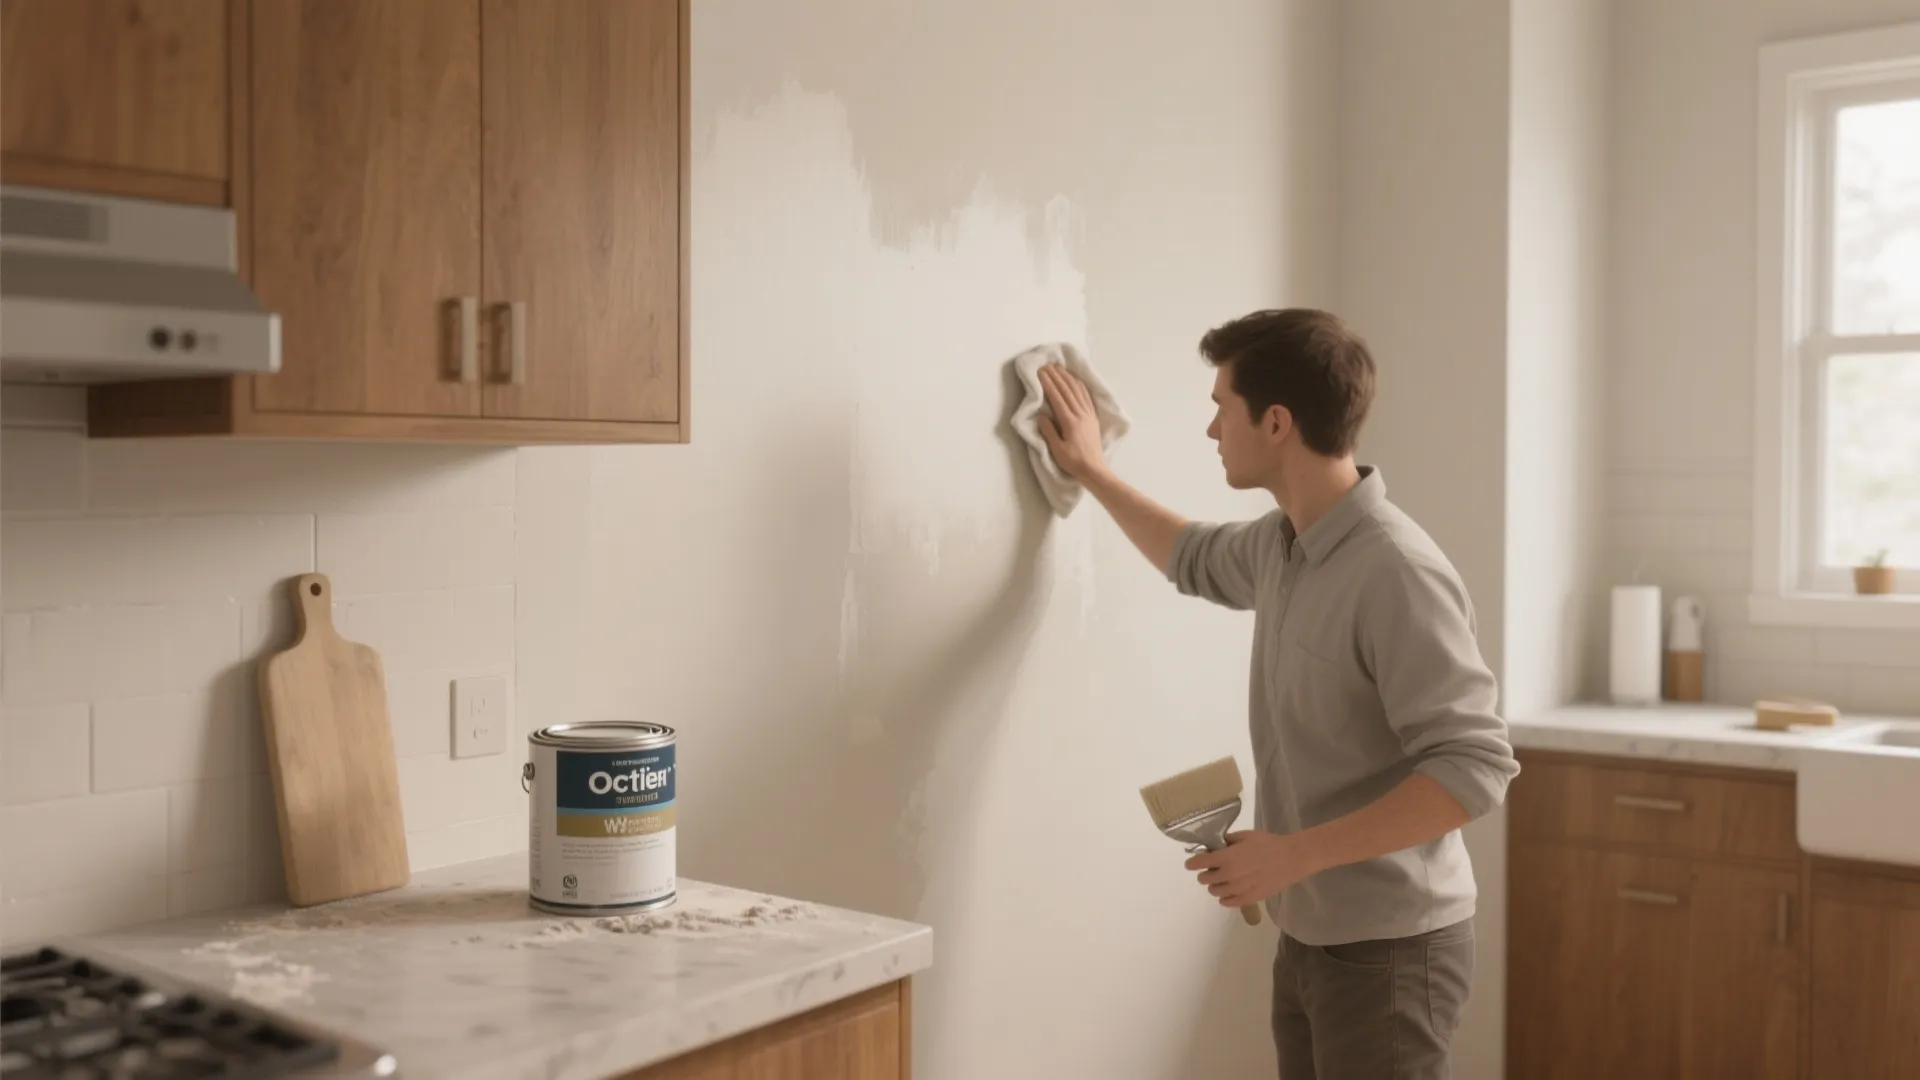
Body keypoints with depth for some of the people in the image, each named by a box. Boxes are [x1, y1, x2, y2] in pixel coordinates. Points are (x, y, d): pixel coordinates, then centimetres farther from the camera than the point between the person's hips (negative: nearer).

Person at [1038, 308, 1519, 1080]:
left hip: (1388, 950, -8)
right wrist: (1091, 471, 27)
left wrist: (1293, 854, -26)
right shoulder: (1282, 542, 4)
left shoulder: (1396, 571, -24)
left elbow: (1475, 769, -26)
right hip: (1308, 938, 8)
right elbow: (1196, 559, 27)